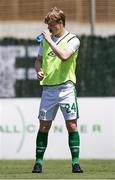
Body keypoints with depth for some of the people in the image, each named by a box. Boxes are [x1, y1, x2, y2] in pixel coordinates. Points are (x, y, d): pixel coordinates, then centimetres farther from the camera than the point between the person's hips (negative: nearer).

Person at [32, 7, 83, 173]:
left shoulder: (72, 40, -3)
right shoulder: (45, 40, 12)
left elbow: (64, 55, -21)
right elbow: (39, 60, 20)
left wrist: (50, 40, -15)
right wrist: (39, 70, -1)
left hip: (66, 87, -4)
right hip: (48, 88, 4)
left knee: (72, 125, -6)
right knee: (44, 125, 2)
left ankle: (75, 162, -3)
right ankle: (39, 161, 8)